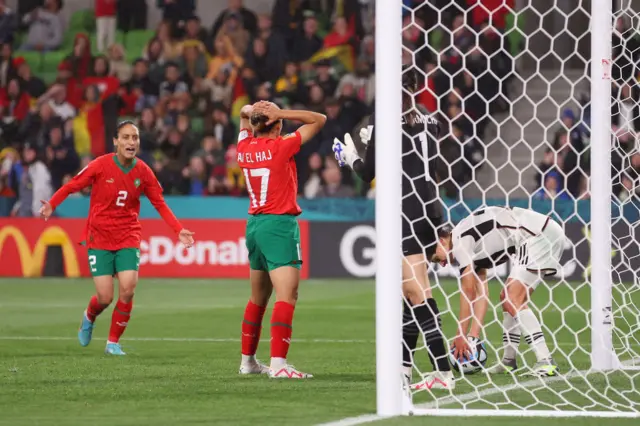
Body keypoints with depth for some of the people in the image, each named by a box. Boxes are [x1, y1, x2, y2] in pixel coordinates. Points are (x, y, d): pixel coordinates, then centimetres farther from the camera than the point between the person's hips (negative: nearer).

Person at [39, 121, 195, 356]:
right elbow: (72, 186, -6)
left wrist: (179, 230, -3)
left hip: (128, 238, 2)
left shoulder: (143, 171, -3)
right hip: (99, 237, -2)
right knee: (105, 297, -7)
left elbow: (160, 204, 6)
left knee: (127, 288, -16)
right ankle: (89, 318, 32)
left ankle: (113, 342, 4)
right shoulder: (101, 165, -12)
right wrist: (51, 205, -21)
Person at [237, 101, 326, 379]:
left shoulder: (245, 147, 5)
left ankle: (248, 361, 28)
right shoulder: (281, 147, -11)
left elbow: (244, 117, 26)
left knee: (258, 298, 19)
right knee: (287, 296, -13)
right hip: (280, 224, -8)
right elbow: (319, 120, -3)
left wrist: (249, 112, 3)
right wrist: (280, 114, -8)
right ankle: (278, 364, -24)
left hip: (254, 225, 8)